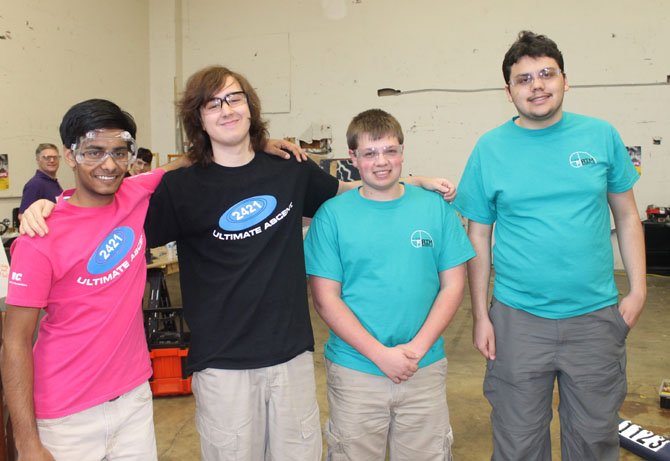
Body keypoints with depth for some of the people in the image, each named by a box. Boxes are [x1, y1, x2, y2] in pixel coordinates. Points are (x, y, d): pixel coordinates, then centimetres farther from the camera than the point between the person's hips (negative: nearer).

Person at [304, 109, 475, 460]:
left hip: (425, 369, 2)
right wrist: (380, 353, -14)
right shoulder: (332, 214, -5)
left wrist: (418, 347, -11)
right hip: (354, 371, -1)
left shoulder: (436, 207, 0)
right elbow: (325, 299, -7)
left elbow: (453, 286, 0)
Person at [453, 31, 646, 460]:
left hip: (596, 318, 2)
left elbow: (626, 216, 8)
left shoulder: (602, 136, 0)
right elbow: (479, 236, 0)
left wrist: (638, 289, 0)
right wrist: (481, 316, -2)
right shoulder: (490, 148, -3)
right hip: (518, 320, -1)